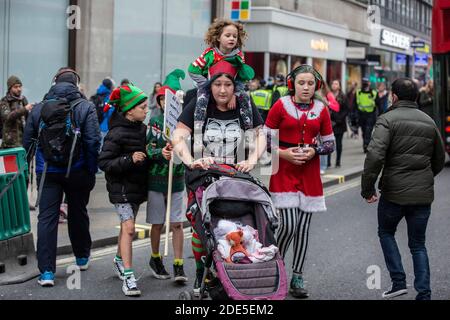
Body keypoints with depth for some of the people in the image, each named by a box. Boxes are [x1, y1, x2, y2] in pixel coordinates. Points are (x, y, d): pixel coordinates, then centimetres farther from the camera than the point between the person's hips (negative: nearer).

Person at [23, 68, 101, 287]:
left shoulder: (39, 108, 3)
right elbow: (93, 141, -11)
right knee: (78, 213, 19)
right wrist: (92, 171, -3)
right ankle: (82, 257, 36)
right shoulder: (85, 108, -5)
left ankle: (46, 271, -9)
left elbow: (27, 142, 5)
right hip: (77, 171, 0)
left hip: (47, 171, 0)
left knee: (46, 217, -1)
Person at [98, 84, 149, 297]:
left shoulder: (142, 128, 7)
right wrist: (130, 160, -26)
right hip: (121, 186, -8)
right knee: (128, 227, -14)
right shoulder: (117, 133, -17)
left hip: (137, 184, 8)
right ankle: (128, 276, -14)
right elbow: (104, 163, -18)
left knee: (127, 226, 19)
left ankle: (120, 259, 40)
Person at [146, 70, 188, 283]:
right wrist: (160, 153, -27)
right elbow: (148, 148, -7)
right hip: (156, 180, 0)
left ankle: (178, 265, 3)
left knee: (177, 224, -2)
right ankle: (155, 258, 29)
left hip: (177, 180, 0)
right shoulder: (154, 122, -1)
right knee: (157, 224, 10)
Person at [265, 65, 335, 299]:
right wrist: (283, 153, -14)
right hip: (284, 172, -3)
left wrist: (315, 151, -8)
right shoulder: (280, 106, -3)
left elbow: (330, 143, 11)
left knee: (303, 227, 5)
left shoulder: (321, 110, 5)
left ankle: (297, 277, 16)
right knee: (288, 225, -12)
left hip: (310, 173, 3)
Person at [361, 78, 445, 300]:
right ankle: (423, 293, 6)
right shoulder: (429, 122, 10)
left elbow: (375, 155, -21)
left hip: (394, 192, -4)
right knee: (418, 244, 13)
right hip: (423, 195, 4)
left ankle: (398, 281, 9)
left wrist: (367, 188, -14)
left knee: (386, 232, 19)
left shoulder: (388, 119, -8)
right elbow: (439, 159, 19)